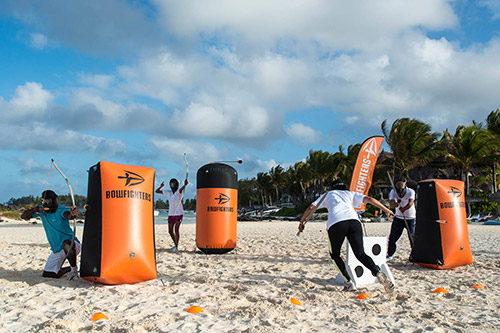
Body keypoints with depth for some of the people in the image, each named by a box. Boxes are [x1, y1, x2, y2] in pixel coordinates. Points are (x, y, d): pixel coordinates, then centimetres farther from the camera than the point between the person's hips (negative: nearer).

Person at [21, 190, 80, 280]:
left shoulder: (61, 210, -21)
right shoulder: (42, 209, 0)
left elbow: (67, 214, -44)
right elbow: (23, 216, 0)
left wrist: (72, 214, -70)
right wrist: (33, 210, -21)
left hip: (71, 243, -7)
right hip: (57, 250, 7)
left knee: (66, 244, -44)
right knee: (47, 274, 8)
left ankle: (74, 271, -24)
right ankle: (70, 268, 28)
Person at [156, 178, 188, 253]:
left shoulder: (179, 191, -9)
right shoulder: (168, 192, 5)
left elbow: (181, 189, -33)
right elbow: (157, 191, 4)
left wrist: (185, 185, -57)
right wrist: (161, 186, -19)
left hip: (179, 214, -5)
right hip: (171, 214, 5)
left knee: (176, 230, -16)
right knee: (170, 231, 10)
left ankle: (176, 247, -11)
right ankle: (175, 244, 30)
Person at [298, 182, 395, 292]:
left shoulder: (328, 194, 32)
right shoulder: (351, 194, 33)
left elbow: (311, 207, 27)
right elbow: (369, 199, 19)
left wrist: (301, 222, 35)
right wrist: (386, 210, 18)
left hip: (335, 223, -1)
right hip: (354, 220, 2)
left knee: (334, 254, 17)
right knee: (360, 254, 6)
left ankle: (348, 283, 6)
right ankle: (378, 272, -20)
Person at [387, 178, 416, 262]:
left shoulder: (410, 191, -17)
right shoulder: (393, 192, -11)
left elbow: (410, 203, -32)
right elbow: (391, 204, -25)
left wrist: (403, 209, -47)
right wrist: (395, 204, -47)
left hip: (410, 218, -2)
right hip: (398, 218, 2)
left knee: (413, 238, -7)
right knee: (392, 238, 2)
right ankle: (390, 256, 16)